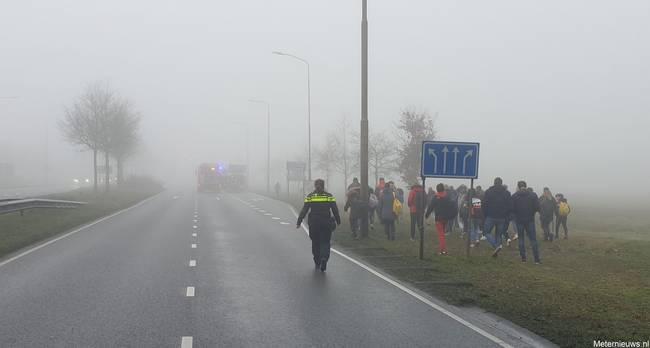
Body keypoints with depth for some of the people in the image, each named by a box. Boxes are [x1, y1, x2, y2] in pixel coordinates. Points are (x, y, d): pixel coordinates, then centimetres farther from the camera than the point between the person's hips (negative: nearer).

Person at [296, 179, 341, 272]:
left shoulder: (310, 196, 1)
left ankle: (317, 263, 21)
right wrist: (338, 221, 12)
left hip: (313, 223, 1)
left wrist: (299, 222, 1)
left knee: (315, 242, 15)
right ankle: (324, 258, -24)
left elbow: (304, 210, -2)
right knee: (325, 242, 3)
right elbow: (335, 209, 1)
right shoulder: (329, 196, 1)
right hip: (326, 223, -1)